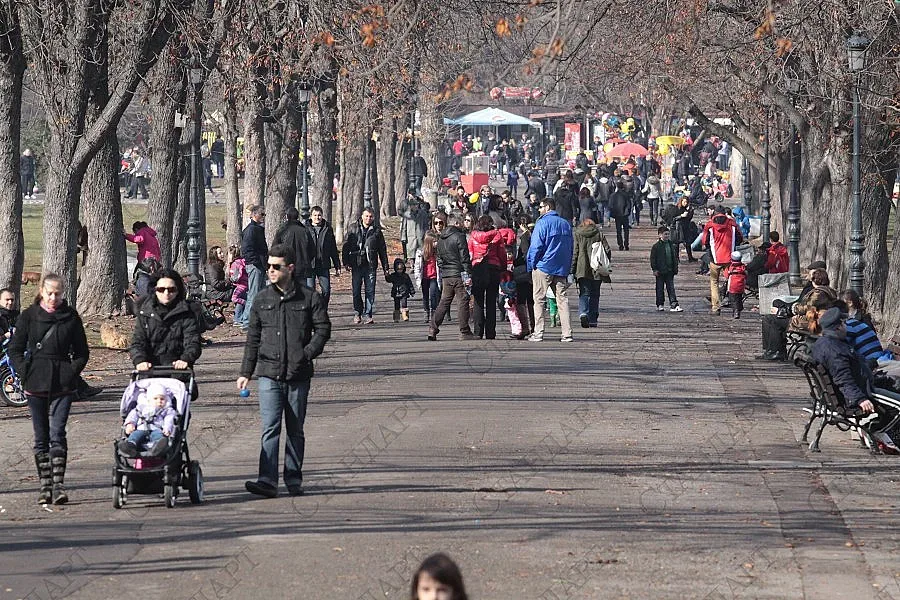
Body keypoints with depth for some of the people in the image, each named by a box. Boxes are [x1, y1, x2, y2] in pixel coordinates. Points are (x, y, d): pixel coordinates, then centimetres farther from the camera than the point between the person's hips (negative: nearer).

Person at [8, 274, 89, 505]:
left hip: (63, 384, -1)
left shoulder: (71, 317, 4)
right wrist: (25, 373, -6)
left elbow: (82, 353, 11)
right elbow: (15, 349, 6)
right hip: (36, 384, 1)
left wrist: (73, 371, -4)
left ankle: (58, 484, -13)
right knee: (41, 437, 6)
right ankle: (45, 484, 11)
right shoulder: (29, 316, 3)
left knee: (57, 433, -12)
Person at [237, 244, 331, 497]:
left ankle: (294, 480, 17)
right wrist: (246, 372, 10)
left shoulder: (309, 298, 1)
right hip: (269, 374, 1)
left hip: (298, 375, -1)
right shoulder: (263, 300, 9)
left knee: (295, 430, 8)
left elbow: (323, 329, 2)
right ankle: (267, 481, -15)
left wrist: (307, 354, -13)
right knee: (270, 428, -10)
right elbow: (253, 338, 13)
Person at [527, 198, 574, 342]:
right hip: (562, 269, 6)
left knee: (539, 300, 1)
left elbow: (536, 247, -12)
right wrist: (568, 269, 21)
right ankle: (567, 333, 0)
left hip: (544, 267, -5)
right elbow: (570, 248, 17)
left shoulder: (543, 223, -8)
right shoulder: (566, 224, 12)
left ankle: (538, 333, -2)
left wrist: (531, 265, -2)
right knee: (562, 299, 5)